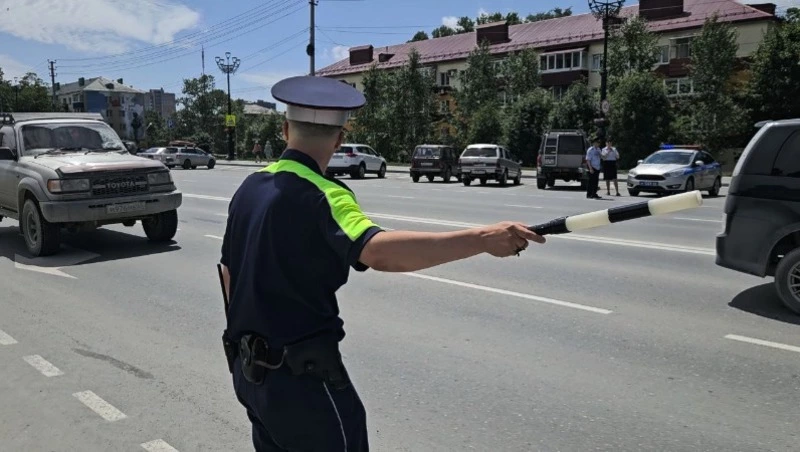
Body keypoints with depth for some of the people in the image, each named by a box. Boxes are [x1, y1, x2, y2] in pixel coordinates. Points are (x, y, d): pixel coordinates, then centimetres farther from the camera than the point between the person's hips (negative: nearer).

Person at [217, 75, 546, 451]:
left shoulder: (250, 187, 4)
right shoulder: (320, 195, -20)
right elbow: (378, 252, -39)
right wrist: (481, 239, -43)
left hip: (248, 369, 8)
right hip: (303, 375, -8)